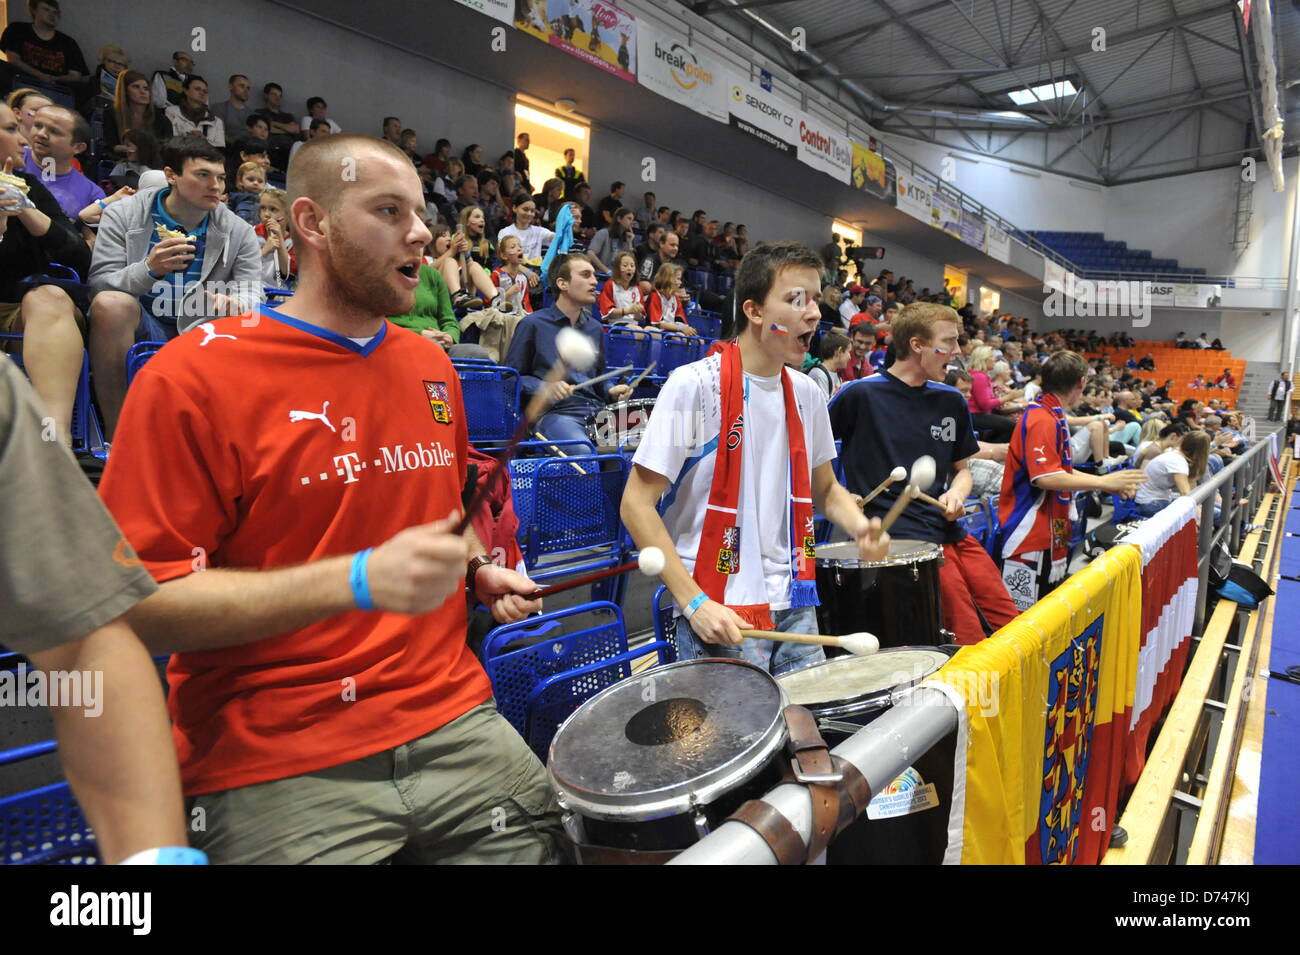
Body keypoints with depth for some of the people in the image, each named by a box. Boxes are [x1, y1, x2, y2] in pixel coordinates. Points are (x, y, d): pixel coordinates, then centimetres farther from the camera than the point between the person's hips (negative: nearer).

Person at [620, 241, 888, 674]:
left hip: (796, 606, 6)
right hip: (720, 612, -6)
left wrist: (860, 526, -3)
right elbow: (637, 503, -13)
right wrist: (694, 602, -18)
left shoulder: (806, 392, 6)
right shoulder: (694, 384, -14)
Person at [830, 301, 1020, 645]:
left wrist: (956, 494, 0)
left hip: (949, 531, 7)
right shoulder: (861, 393, -6)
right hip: (898, 535, -6)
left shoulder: (951, 401, 12)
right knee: (970, 644, -11)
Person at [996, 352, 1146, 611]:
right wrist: (1102, 482, -16)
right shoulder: (1042, 420, -16)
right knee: (1022, 611, -4)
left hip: (1050, 535, 10)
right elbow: (1045, 478, -25)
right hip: (1030, 536, -10)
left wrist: (1112, 485, 18)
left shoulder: (1054, 418, 15)